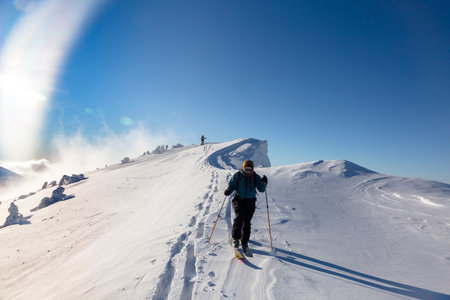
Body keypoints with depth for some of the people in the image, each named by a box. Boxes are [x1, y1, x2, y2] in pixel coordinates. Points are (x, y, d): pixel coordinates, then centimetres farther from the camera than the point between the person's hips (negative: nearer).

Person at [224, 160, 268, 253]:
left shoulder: (255, 177, 4)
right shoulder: (237, 175, 0)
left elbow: (261, 189, 2)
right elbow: (232, 185, 3)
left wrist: (264, 183, -16)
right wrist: (228, 191, -17)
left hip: (250, 201, 2)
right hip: (239, 200, -1)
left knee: (247, 222, 1)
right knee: (240, 217, -20)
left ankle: (245, 242, 16)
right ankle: (235, 238, -2)